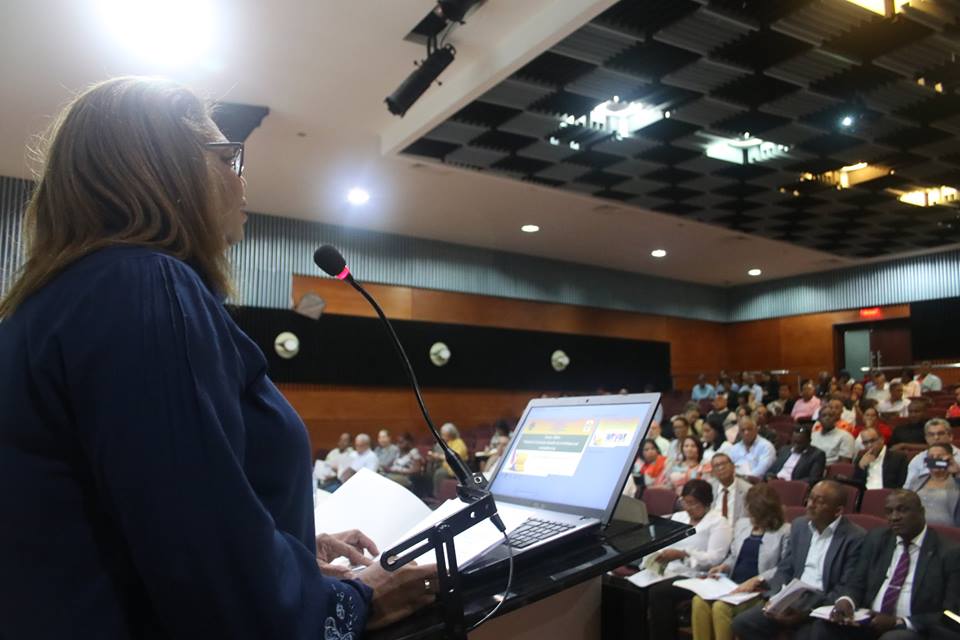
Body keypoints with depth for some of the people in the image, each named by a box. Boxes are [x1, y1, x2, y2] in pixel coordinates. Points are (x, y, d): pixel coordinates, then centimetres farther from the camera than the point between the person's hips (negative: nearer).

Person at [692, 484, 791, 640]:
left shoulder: (785, 532, -2)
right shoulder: (742, 524, 17)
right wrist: (724, 566, 5)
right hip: (733, 584, 6)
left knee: (721, 607, -30)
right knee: (699, 601, -23)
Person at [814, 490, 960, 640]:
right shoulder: (876, 539, 10)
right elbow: (856, 584, 12)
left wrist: (898, 622, -17)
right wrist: (846, 600, -12)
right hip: (869, 621, 4)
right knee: (824, 626, -23)